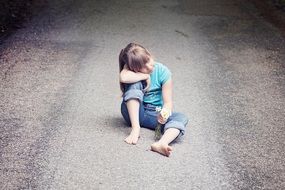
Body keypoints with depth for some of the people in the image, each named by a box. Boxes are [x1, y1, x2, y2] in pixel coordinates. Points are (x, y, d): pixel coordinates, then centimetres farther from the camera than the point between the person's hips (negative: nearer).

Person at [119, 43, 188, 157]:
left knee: (181, 118, -28)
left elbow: (168, 102, -14)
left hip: (155, 114, 1)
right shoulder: (131, 69, -11)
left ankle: (160, 144, -59)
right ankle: (135, 128, -34)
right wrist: (146, 76, -22)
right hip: (134, 112, -1)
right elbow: (123, 77, -36)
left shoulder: (163, 72, -11)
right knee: (135, 84, -26)